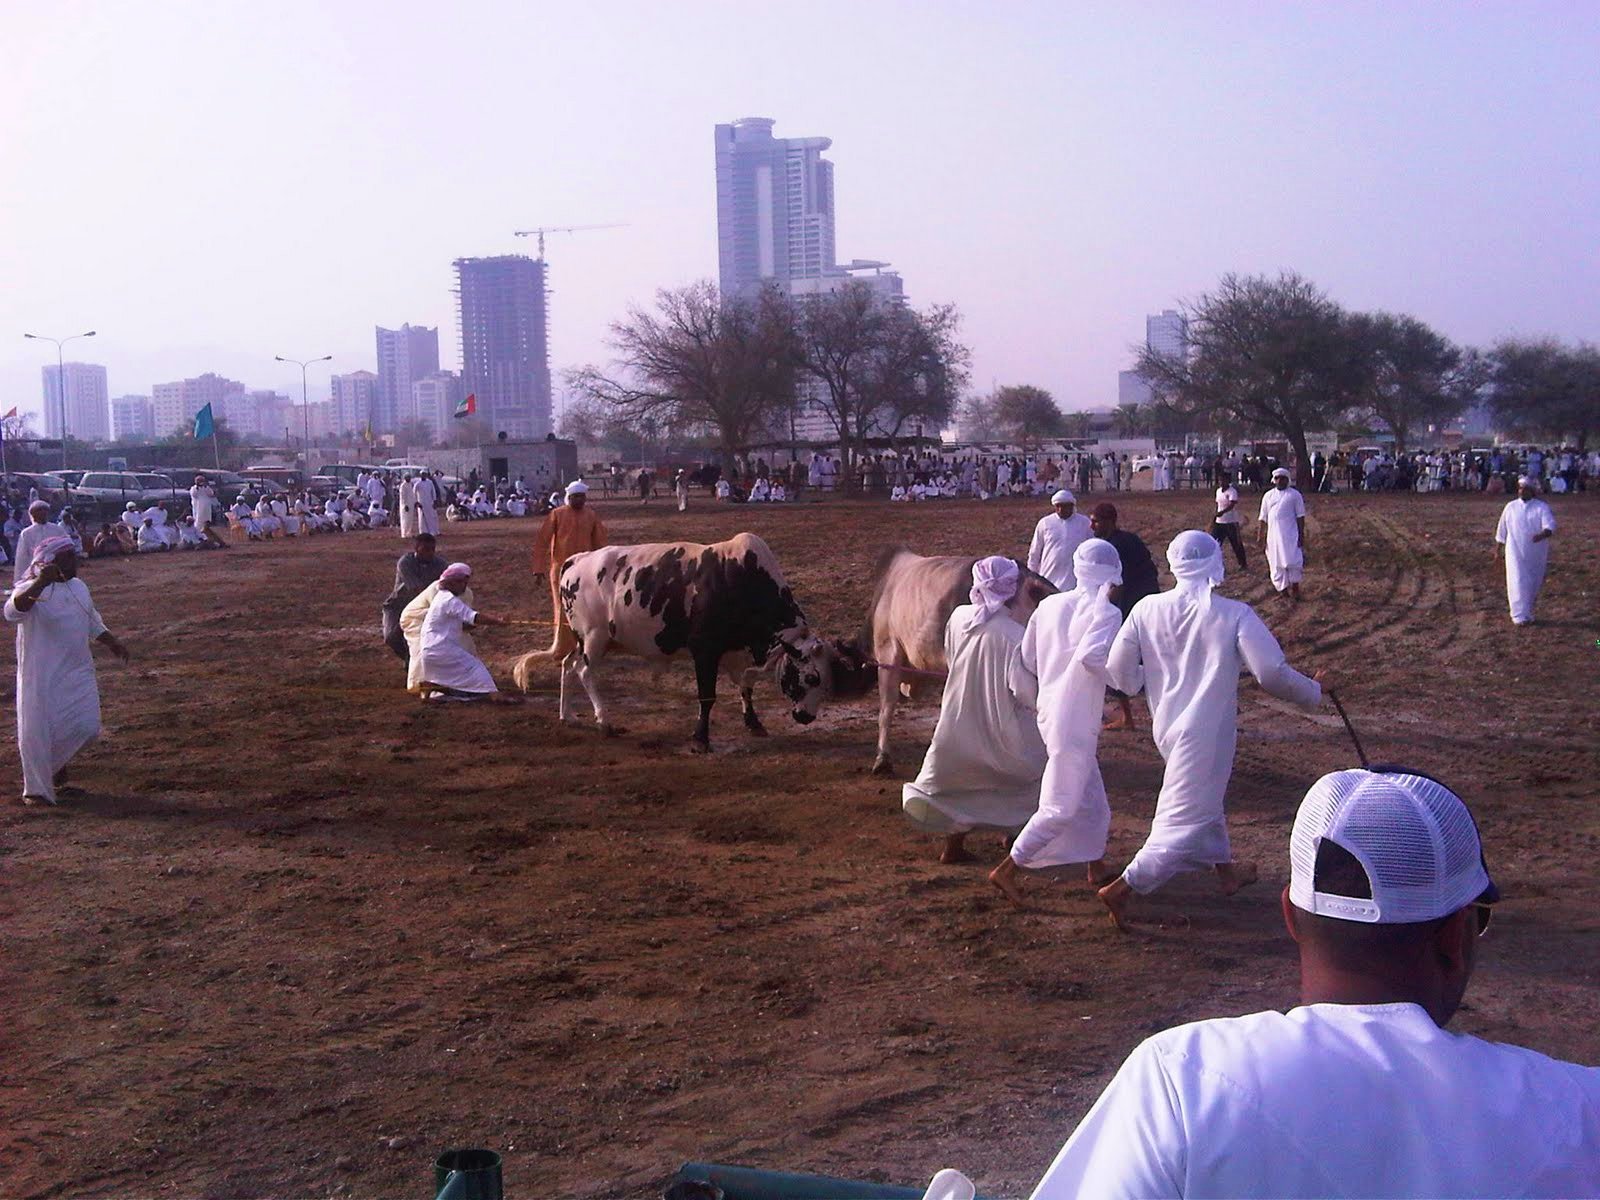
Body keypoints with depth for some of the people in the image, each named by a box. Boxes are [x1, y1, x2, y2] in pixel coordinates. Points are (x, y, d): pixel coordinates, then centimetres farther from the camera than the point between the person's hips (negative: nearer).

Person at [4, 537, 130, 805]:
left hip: (78, 672, 6)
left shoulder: (79, 587, 11)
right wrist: (39, 584, -47)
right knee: (37, 730, -3)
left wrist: (112, 643, 18)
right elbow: (13, 612, -35)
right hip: (41, 676, -6)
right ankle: (36, 790, 11)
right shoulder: (32, 590, -13)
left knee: (86, 727, 2)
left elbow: (93, 622, 26)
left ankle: (56, 761, 31)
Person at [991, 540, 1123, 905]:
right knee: (1061, 807, -3)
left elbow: (1023, 663, 9)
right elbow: (1090, 656, -32)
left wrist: (1034, 701, 26)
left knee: (1092, 796, 22)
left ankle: (1097, 869, 34)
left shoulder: (1049, 605, 6)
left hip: (1049, 713, 8)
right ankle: (1008, 871, -3)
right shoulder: (1106, 613, -14)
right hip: (1075, 722, -8)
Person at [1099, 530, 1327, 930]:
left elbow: (1119, 671, -2)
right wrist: (1313, 692, 2)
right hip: (1206, 733, -6)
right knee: (1186, 822, 2)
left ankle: (1225, 870, 46)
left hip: (1166, 727, 6)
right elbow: (1272, 673, -17)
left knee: (1205, 796, 28)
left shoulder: (1147, 609, -6)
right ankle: (1123, 888, -6)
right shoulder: (1234, 615, -17)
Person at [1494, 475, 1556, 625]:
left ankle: (1527, 613, 26)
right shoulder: (1511, 507, 6)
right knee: (1518, 583, -11)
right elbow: (1501, 531, 14)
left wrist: (1542, 535, -37)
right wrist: (1498, 550, 17)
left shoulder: (1542, 508, -1)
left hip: (1536, 555, 0)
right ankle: (1519, 616, -10)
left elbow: (1550, 526, -15)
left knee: (1533, 585, 9)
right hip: (1516, 554, 0)